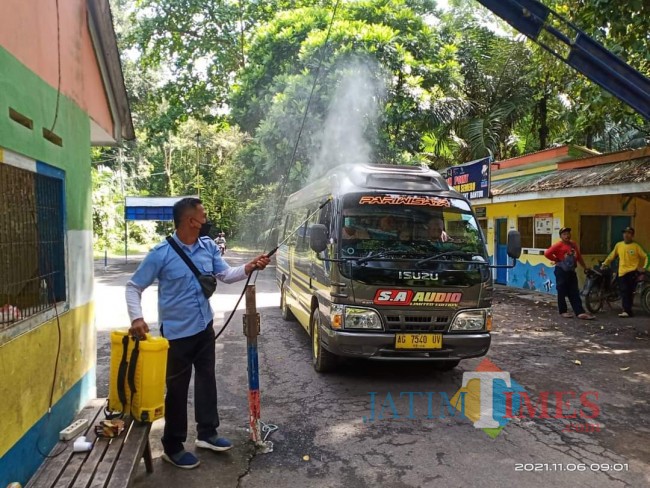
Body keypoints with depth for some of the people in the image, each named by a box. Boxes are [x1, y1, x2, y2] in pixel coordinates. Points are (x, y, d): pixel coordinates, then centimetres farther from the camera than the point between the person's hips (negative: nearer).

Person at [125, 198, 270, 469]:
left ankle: (207, 433, 34)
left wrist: (250, 267, -9)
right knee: (177, 388, 6)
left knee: (206, 380, 16)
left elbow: (225, 275, 7)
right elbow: (133, 287, -10)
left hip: (204, 327, 6)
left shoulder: (208, 247, -1)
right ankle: (172, 447, 24)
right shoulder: (161, 254, -17)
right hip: (176, 332, -6)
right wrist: (137, 318, -24)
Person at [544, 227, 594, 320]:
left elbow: (579, 256, 21)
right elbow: (547, 253, -20)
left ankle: (580, 312, 1)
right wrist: (556, 260, -9)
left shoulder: (573, 244, 11)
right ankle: (563, 311, 13)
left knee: (574, 293, 4)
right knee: (562, 292, 2)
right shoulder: (558, 245, -11)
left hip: (571, 271, 7)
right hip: (561, 271, -6)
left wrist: (585, 267, 23)